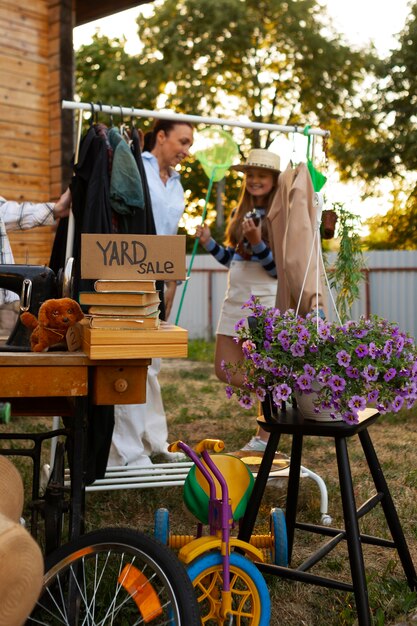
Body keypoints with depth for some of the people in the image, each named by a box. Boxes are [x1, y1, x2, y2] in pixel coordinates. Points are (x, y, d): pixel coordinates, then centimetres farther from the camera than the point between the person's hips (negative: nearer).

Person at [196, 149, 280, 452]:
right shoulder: (239, 214, 14)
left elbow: (277, 269, -12)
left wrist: (257, 242, -25)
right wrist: (208, 242, 5)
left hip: (265, 298, -7)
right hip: (236, 298, 8)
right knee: (225, 370, 7)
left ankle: (264, 439, 16)